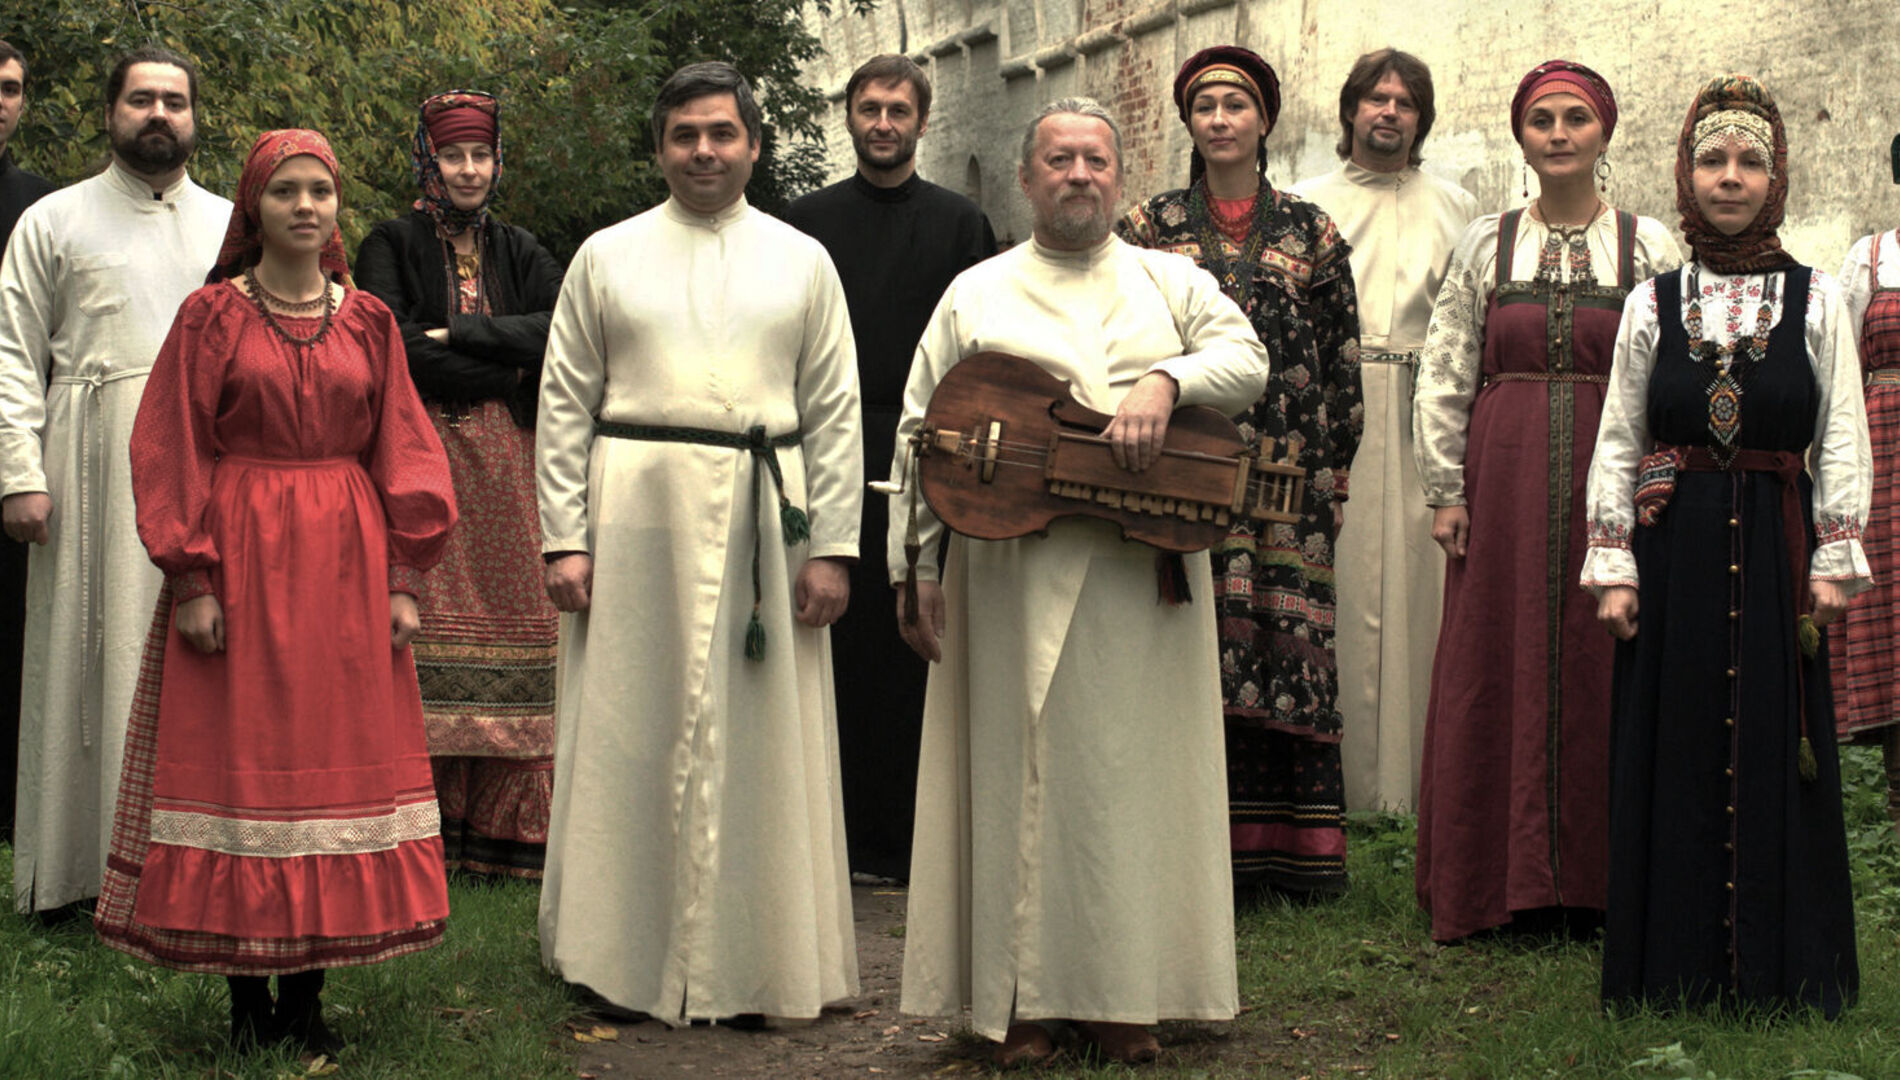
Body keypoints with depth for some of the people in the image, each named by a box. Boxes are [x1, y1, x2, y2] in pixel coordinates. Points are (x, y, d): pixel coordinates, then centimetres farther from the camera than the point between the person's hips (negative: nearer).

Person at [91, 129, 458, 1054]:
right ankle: (246, 995, 7)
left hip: (343, 563, 3)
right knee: (237, 759, 0)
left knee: (337, 760, 3)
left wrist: (401, 577, 3)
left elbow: (400, 453, 10)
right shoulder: (211, 316, 0)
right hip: (237, 555, -3)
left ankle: (307, 987, 12)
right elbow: (170, 451, -2)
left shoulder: (368, 322, 9)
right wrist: (191, 578, -10)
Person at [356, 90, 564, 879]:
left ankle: (502, 823, 2)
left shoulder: (518, 252, 17)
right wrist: (503, 373, -5)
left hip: (507, 462, 3)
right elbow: (395, 351, -8)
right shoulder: (392, 246, 6)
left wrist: (461, 335, -9)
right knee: (424, 626, -9)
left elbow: (562, 330, 0)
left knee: (509, 621, -3)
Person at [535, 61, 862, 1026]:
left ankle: (751, 964, 12)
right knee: (632, 737, 3)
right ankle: (625, 960, 13)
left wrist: (832, 546, -2)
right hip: (637, 513, 0)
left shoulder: (802, 261, 11)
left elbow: (835, 412, 6)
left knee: (759, 741, 3)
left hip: (765, 519, 1)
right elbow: (564, 405, 6)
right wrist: (563, 539, -4)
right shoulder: (606, 257, 9)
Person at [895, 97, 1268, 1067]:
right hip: (1012, 570, -1)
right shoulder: (975, 295, 11)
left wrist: (1167, 381, -20)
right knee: (1018, 770, 0)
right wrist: (919, 567, 2)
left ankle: (1122, 996, 11)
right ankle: (1017, 998, 7)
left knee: (1131, 772, 3)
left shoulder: (1174, 284, 14)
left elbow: (1246, 358, -1)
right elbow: (921, 438, 8)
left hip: (1145, 576, 1)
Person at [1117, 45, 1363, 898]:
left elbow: (1343, 361, 8)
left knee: (1286, 634, -2)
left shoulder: (1309, 232, 9)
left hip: (1287, 472, 0)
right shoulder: (1150, 226, 8)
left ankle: (1285, 844, 5)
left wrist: (1333, 475, 3)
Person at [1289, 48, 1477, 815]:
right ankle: (1336, 771, 2)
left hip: (1424, 412, 1)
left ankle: (1413, 767, 5)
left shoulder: (1455, 208, 16)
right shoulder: (1307, 203, 13)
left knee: (1415, 579, -2)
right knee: (1336, 582, -4)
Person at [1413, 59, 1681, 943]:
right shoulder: (1484, 243, 8)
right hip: (1503, 476, 1)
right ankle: (1508, 882, 11)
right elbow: (1443, 374, 7)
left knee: (1601, 665, -1)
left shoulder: (1649, 246, 5)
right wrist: (1446, 490, 2)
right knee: (1497, 665, 2)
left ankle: (1598, 882, 9)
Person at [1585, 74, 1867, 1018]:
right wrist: (1613, 565, 0)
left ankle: (1781, 972, 11)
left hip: (1774, 549, -1)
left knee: (1775, 749, 1)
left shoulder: (1816, 301, 5)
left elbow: (1844, 444, 3)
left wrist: (1834, 560, -4)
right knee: (1676, 750, 3)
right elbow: (1617, 443, 6)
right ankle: (1676, 967, 12)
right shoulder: (1652, 304, 7)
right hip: (1674, 549, 1)